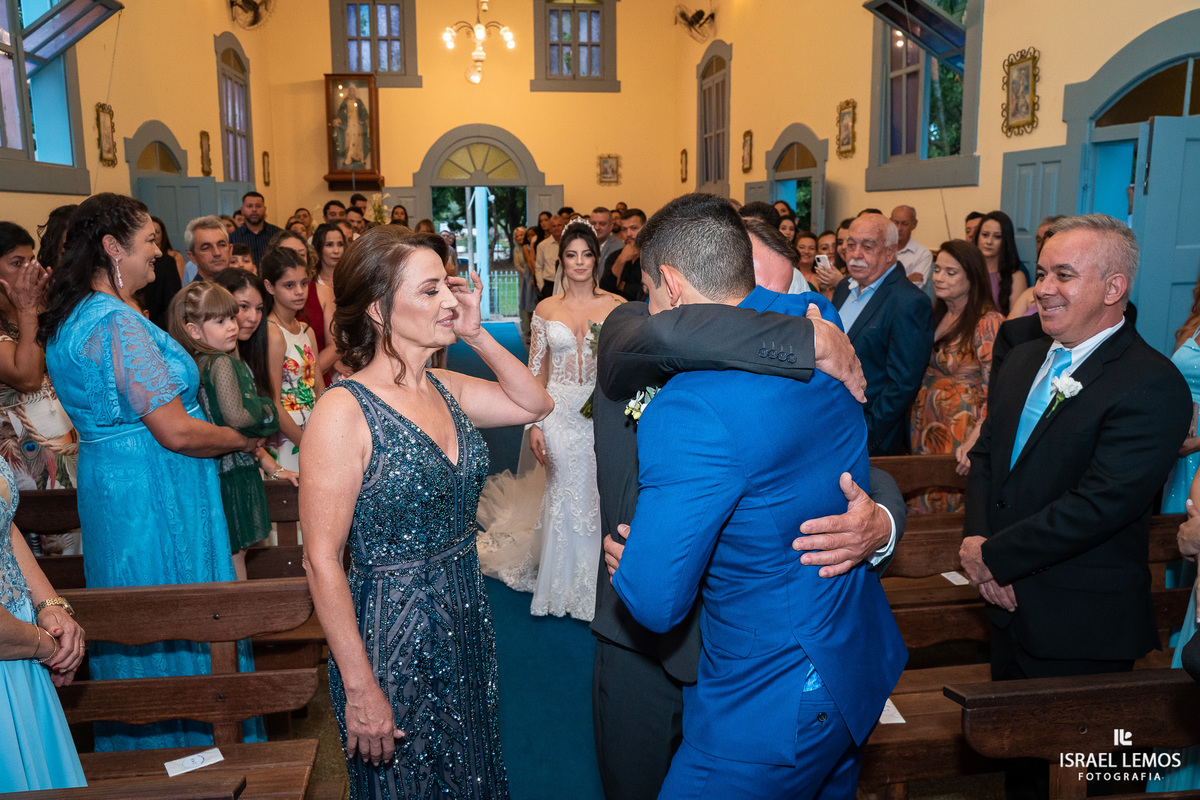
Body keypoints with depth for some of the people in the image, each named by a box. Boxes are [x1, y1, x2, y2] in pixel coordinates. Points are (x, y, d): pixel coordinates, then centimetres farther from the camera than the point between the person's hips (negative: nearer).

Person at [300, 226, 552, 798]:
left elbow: (536, 404, 9)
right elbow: (322, 561, -19)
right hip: (393, 637, -6)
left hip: (466, 624, 7)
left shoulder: (446, 388, 0)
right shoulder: (344, 412, -20)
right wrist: (361, 690, -16)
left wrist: (477, 335, -4)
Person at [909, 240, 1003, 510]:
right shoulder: (936, 317, 10)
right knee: (925, 508, 14)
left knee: (953, 507, 3)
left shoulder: (987, 322, -13)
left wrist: (975, 440, -32)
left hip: (960, 435, -7)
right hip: (926, 431, 7)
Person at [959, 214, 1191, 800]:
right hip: (1010, 606, 7)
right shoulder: (1023, 360, 6)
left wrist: (995, 556, -17)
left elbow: (1098, 504, -25)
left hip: (1080, 628, -7)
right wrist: (976, 539, -8)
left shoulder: (1152, 386, -19)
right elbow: (985, 454, 9)